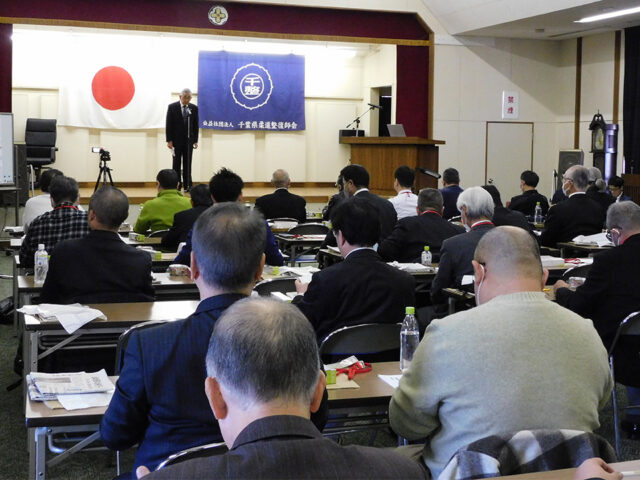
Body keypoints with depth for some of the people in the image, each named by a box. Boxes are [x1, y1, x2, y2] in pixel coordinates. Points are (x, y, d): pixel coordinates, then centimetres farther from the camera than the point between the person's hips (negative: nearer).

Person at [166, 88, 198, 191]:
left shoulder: (194, 108, 4)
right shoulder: (172, 107, -2)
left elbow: (196, 125, 6)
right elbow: (169, 125, -3)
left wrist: (195, 140, 2)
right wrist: (169, 140, -8)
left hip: (188, 140, 2)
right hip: (176, 140, -2)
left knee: (187, 163, 2)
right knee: (177, 163, 3)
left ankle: (187, 186, 5)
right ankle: (177, 185, 7)